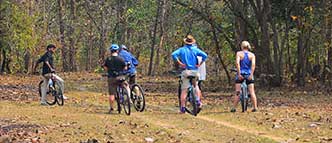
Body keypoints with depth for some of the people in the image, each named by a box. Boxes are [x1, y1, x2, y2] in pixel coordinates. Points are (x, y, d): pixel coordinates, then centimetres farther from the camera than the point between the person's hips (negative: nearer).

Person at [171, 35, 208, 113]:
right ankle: (198, 100, 11)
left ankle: (182, 108, -6)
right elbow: (205, 55, -6)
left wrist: (180, 63, -9)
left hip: (185, 71, -1)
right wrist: (199, 64, -1)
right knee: (196, 85, 27)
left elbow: (173, 54, -12)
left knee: (184, 90, 0)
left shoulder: (182, 49, 4)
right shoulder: (195, 49, 5)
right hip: (195, 71, 1)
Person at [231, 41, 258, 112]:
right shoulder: (252, 55, 5)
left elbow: (237, 63, -14)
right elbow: (253, 64, -10)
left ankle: (234, 108, -3)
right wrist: (251, 74, -14)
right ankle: (255, 107, 0)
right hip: (249, 74, 1)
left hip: (241, 74, -1)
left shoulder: (239, 53, 1)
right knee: (252, 92, 6)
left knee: (237, 92, 1)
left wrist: (239, 73, -14)